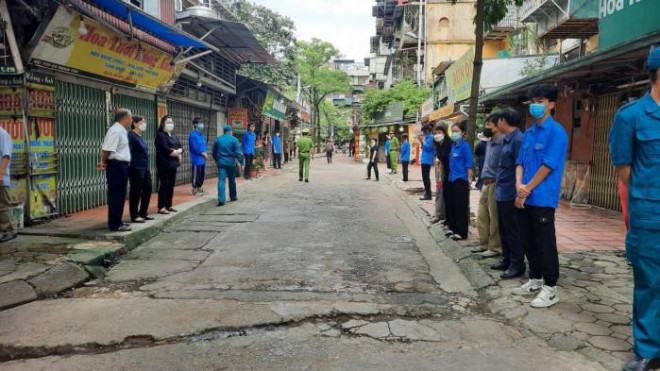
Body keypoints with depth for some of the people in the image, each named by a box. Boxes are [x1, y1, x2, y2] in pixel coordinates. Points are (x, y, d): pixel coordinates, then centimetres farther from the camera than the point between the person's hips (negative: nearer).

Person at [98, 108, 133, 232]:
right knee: (116, 196, -6)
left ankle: (117, 222, 23)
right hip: (117, 166, -10)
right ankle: (115, 224, -1)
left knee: (120, 196, 15)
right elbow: (107, 149, -21)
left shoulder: (121, 130, 17)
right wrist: (104, 162, -6)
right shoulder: (116, 130, -16)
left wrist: (103, 162, 7)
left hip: (121, 166, 10)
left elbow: (111, 149, 17)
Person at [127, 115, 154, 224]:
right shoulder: (131, 136, -11)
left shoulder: (141, 137, 16)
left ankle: (143, 213, 24)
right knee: (136, 192, -1)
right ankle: (134, 216, 8)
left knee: (147, 189, 13)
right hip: (136, 168, -9)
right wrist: (133, 164, -27)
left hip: (145, 167, 9)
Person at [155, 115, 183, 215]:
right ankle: (161, 207, -3)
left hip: (173, 164, 8)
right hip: (164, 164, -8)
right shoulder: (160, 135, -7)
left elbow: (181, 147, 12)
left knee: (171, 186, 10)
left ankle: (169, 205, 16)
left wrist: (178, 152, -10)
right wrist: (176, 153, -7)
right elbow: (165, 150, -18)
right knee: (164, 185, -7)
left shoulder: (173, 136, 19)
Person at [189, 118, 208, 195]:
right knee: (196, 175, -1)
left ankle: (200, 188, 23)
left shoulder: (202, 135, 12)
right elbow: (195, 148, -17)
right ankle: (195, 190, 9)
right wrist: (203, 154, -8)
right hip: (196, 159, -8)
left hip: (202, 159, 8)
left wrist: (205, 153, -2)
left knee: (202, 175, 12)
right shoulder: (193, 135, -13)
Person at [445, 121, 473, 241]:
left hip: (461, 180, -7)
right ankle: (453, 228, 25)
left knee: (461, 206, -1)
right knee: (451, 205, 13)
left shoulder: (465, 145, -11)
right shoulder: (453, 145, 10)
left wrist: (469, 179, -12)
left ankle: (461, 232, 6)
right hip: (452, 179, 7)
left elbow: (469, 164, -11)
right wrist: (450, 175, 13)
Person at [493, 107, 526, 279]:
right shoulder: (506, 139, 13)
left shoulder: (518, 140, -17)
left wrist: (516, 191, -21)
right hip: (502, 193, 10)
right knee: (504, 229, 17)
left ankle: (517, 265, 10)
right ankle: (507, 260, 28)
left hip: (510, 194, -10)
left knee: (513, 231, 0)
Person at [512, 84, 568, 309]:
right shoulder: (528, 133, 14)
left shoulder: (556, 131, -9)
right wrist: (519, 185, -5)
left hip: (542, 198, -8)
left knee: (545, 244, -1)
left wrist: (527, 190, -11)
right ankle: (535, 280, 28)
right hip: (524, 198, 8)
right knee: (527, 242, 14)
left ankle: (550, 288, 9)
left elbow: (548, 166, -14)